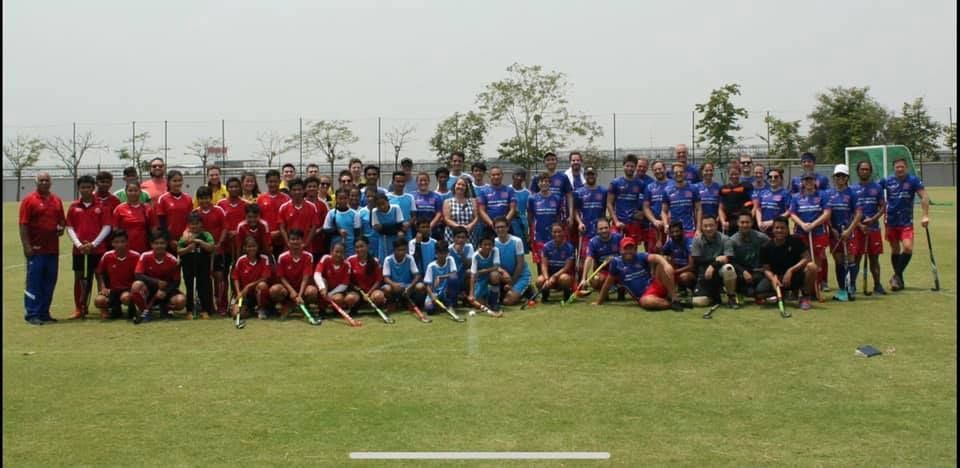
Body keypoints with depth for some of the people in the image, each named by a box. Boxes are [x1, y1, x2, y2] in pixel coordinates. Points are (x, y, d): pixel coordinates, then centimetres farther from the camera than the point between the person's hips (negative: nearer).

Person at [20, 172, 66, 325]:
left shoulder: (57, 200, 12)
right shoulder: (29, 200, -3)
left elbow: (62, 220, 22)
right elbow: (23, 225, -7)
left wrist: (61, 228, -1)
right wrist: (27, 246, -14)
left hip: (53, 249, 5)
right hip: (36, 249, -5)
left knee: (49, 283, 9)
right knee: (34, 282, -2)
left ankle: (44, 313, 18)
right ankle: (32, 315, 3)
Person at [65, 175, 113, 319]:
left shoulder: (101, 206, 1)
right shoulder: (73, 207, 8)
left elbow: (107, 227, -2)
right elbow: (69, 228, 7)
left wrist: (93, 244, -9)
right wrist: (78, 244, -7)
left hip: (98, 249, -2)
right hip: (79, 249, 2)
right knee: (79, 278, 6)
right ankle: (79, 309, 14)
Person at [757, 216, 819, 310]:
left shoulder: (795, 241, -9)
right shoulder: (766, 248, -6)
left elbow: (806, 258, -14)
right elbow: (766, 269, -4)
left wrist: (790, 270, -25)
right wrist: (773, 278, -26)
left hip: (796, 275, -1)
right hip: (777, 277, 1)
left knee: (812, 266, -32)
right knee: (760, 290, -27)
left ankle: (805, 297, -9)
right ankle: (782, 293, 10)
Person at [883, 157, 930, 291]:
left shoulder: (913, 180, -6)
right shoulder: (887, 181, -2)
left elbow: (924, 197, -8)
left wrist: (926, 216, -15)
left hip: (906, 221, -2)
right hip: (891, 221, 2)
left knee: (908, 248, -18)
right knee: (895, 250, 10)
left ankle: (896, 276, -4)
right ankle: (899, 280, 22)